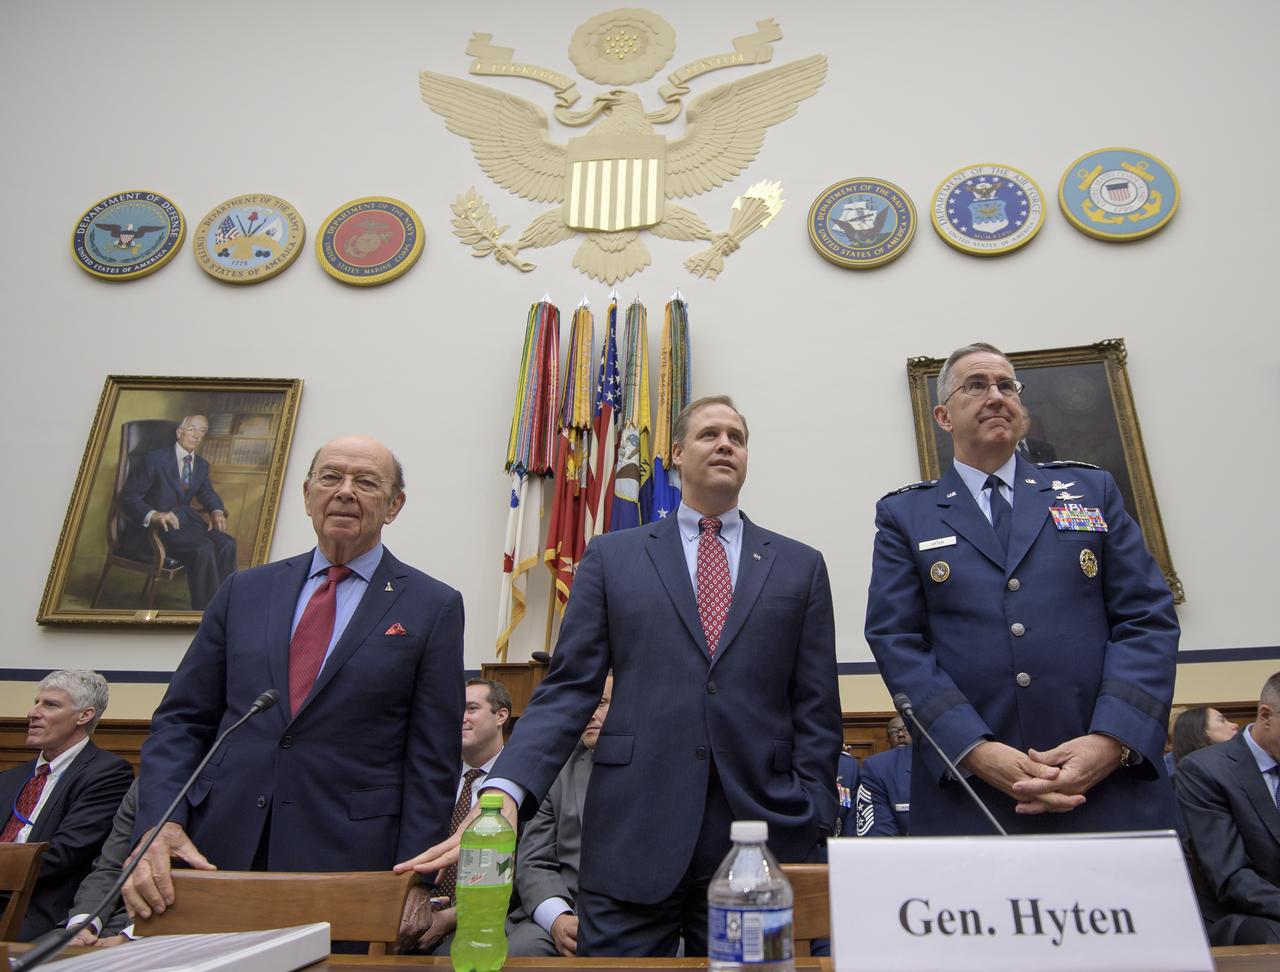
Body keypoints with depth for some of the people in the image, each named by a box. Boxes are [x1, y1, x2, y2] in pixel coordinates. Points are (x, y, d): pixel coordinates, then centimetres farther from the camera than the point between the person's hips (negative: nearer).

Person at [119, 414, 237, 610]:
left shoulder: (201, 465, 15)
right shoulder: (155, 459, -5)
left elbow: (207, 493, 18)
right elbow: (128, 497, -7)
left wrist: (217, 512, -8)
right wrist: (154, 515, -28)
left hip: (186, 519, 6)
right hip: (154, 526, -6)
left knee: (227, 544, -24)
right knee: (204, 548, -33)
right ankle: (206, 610, -26)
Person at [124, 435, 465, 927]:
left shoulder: (434, 607, -2)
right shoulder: (244, 590, 9)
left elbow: (433, 761, -4)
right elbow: (181, 720, 9)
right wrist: (158, 825, -7)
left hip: (349, 862, -2)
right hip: (219, 851, 3)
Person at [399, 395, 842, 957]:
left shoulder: (800, 566, 9)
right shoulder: (612, 557, 7)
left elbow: (816, 710, 6)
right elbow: (568, 689, 0)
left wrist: (810, 828, -1)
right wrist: (506, 790, -14)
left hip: (761, 831, 2)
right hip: (632, 837, -1)